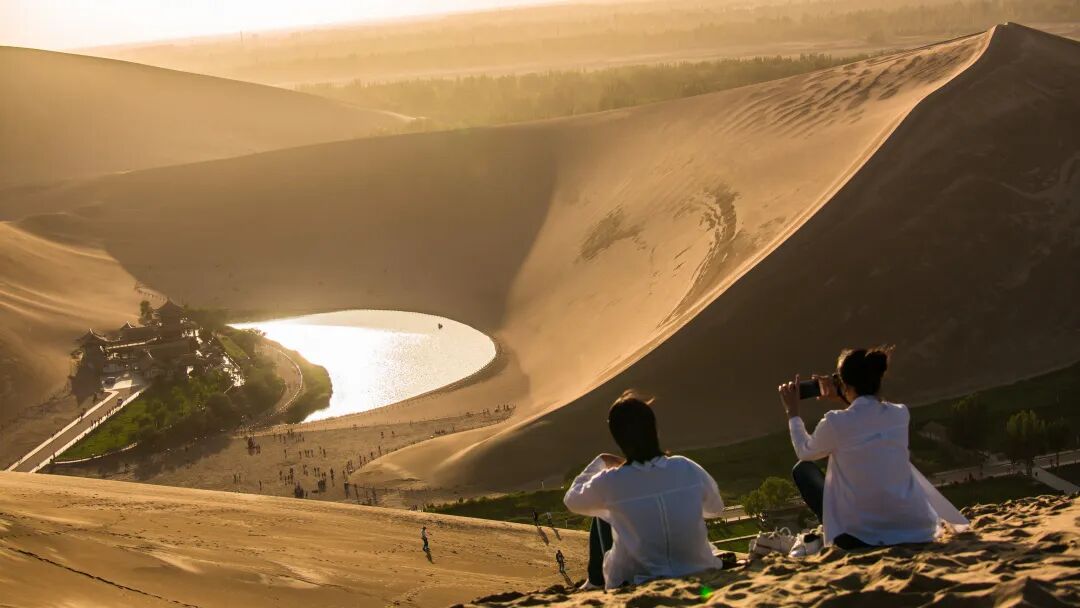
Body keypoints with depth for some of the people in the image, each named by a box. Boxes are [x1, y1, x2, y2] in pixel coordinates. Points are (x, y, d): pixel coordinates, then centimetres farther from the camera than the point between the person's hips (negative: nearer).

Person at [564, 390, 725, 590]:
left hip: (636, 583, -2)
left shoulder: (610, 483, -17)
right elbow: (716, 508, 9)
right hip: (698, 572, 2)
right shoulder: (688, 469, -11)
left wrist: (600, 462, 16)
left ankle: (596, 582, 40)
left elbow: (572, 500, 5)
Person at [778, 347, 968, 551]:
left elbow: (805, 453, 14)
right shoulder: (900, 415, 3)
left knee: (802, 469, 17)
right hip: (916, 530, 5)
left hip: (860, 536, -5)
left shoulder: (836, 422, -10)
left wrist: (792, 413, 27)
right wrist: (842, 399, 32)